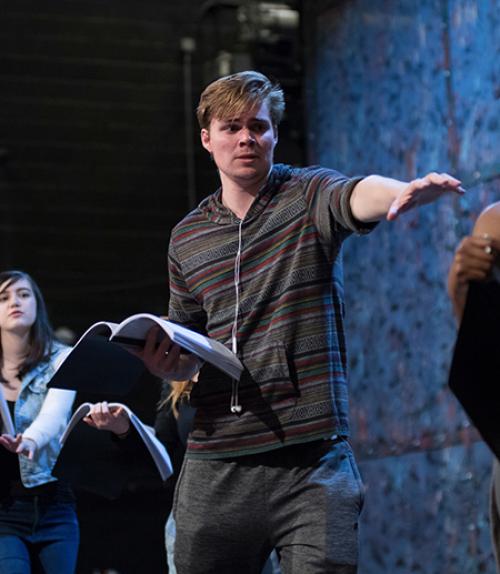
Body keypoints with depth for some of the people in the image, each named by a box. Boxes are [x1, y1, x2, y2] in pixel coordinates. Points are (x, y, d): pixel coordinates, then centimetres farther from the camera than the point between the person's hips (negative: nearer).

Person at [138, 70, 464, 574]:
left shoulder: (308, 196, 1)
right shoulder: (187, 239, 13)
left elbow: (357, 195, -24)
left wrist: (405, 192, -47)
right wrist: (165, 364, -3)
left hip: (312, 462, -4)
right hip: (215, 469, 4)